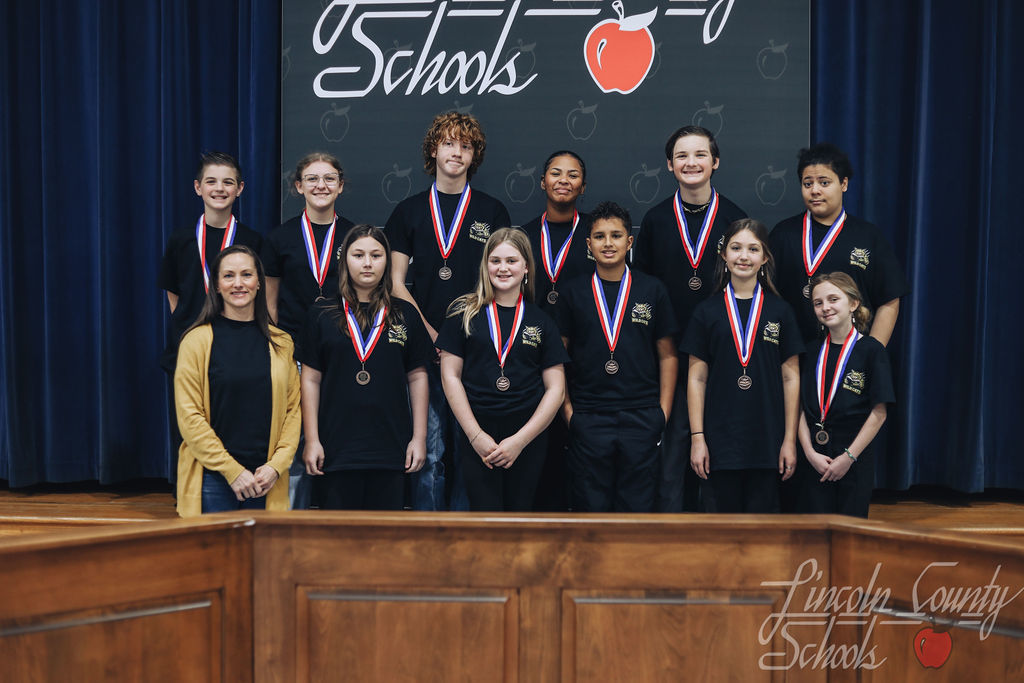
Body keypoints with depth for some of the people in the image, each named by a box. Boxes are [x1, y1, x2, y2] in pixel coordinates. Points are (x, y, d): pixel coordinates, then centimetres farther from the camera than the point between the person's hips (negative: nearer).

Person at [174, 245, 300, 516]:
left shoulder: (281, 343, 8)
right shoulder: (197, 340, -2)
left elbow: (293, 409, 8)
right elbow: (189, 416, -6)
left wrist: (276, 465, -5)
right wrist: (233, 471, -10)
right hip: (212, 480, -3)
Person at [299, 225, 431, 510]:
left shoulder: (405, 315, 8)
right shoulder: (321, 315, 5)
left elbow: (417, 376, 9)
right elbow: (311, 380, 4)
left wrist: (419, 437, 4)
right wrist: (311, 440, -1)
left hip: (390, 450, 1)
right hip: (336, 450, -1)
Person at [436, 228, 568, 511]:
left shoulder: (541, 321, 7)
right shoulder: (465, 313, 4)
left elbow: (555, 388, 4)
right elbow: (450, 376, 1)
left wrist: (521, 440, -6)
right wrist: (476, 435, -7)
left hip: (529, 438, 2)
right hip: (476, 437, -1)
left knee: (519, 510, 8)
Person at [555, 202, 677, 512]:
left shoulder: (653, 291, 6)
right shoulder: (574, 293, 6)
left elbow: (667, 355, 9)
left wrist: (663, 411, 2)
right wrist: (567, 408, 0)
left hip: (641, 418, 0)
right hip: (587, 419, 0)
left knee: (638, 507, 4)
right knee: (590, 507, 4)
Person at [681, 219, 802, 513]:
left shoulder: (780, 311, 5)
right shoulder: (707, 312, 4)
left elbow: (791, 377, 5)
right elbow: (696, 378, 3)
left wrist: (790, 439, 0)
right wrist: (697, 437, -3)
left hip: (767, 441, 0)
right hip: (719, 441, 0)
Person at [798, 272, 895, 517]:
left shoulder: (871, 350, -5)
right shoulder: (812, 352, 8)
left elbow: (878, 413, -8)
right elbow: (801, 408, 6)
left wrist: (848, 457, -10)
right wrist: (809, 452, -7)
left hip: (855, 461, -3)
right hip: (815, 461, 4)